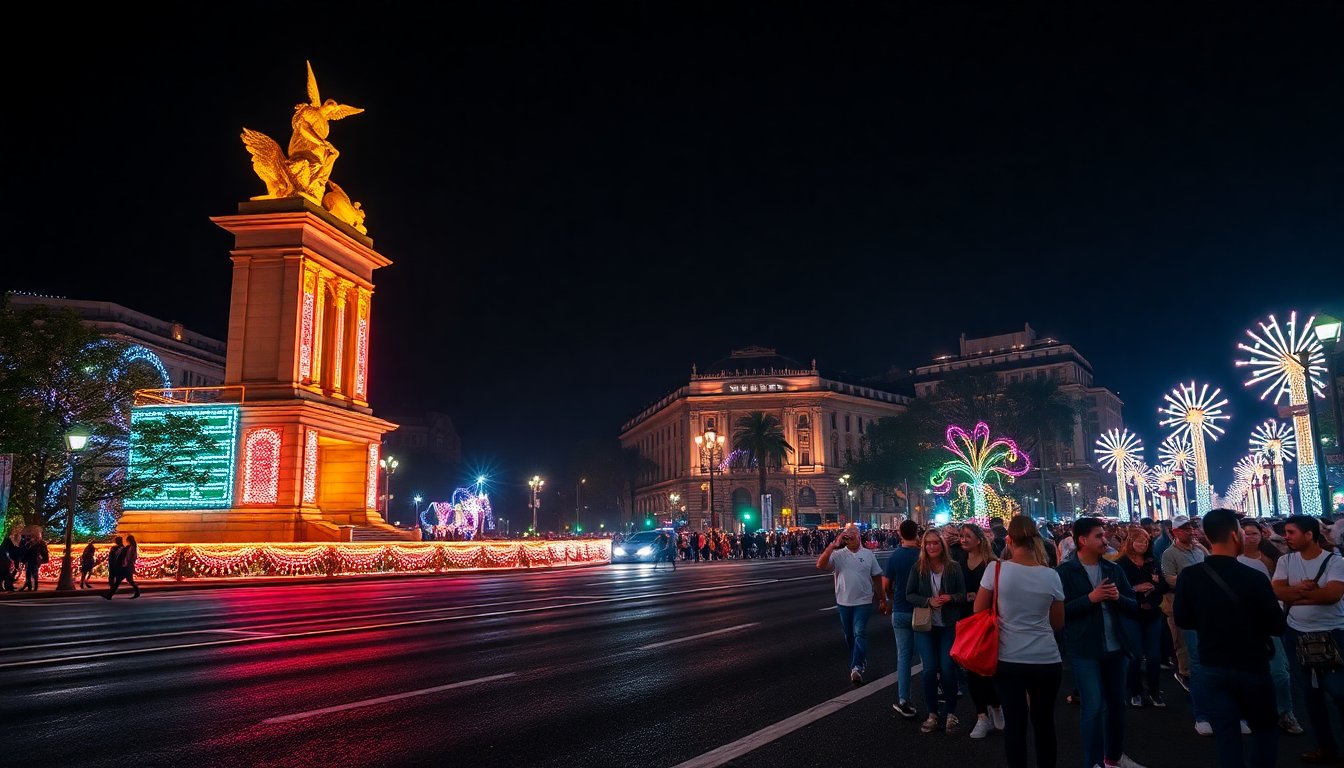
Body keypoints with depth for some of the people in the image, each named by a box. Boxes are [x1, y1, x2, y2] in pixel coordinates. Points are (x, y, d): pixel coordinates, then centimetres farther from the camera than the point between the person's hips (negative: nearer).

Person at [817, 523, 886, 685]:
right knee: (849, 635, 13)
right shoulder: (837, 554, -2)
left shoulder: (868, 554, 1)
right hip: (844, 602, 2)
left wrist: (882, 599, 10)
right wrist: (833, 546, -21)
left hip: (863, 601, -2)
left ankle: (857, 668, -18)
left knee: (860, 633, -13)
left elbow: (877, 577, 8)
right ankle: (861, 661, 31)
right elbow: (820, 565, -18)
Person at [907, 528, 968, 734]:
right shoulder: (918, 568, -3)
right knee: (930, 669, -1)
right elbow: (909, 595, -1)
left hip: (949, 625, 0)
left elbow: (963, 595, 1)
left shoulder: (954, 567, -3)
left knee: (948, 669, -1)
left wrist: (951, 598, -19)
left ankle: (950, 713, 17)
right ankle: (932, 714, 14)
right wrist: (928, 601, -16)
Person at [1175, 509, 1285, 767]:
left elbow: (1183, 621, 3)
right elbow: (1277, 627, -8)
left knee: (1227, 737, 9)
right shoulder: (1253, 578, -18)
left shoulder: (1188, 576, -10)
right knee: (1264, 730, 20)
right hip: (1252, 666, -2)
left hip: (1212, 668, 2)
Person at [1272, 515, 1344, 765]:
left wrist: (1295, 591, -15)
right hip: (1296, 634, 5)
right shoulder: (1286, 561, 2)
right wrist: (1305, 588, -23)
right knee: (1311, 693, 12)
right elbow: (1277, 591, -9)